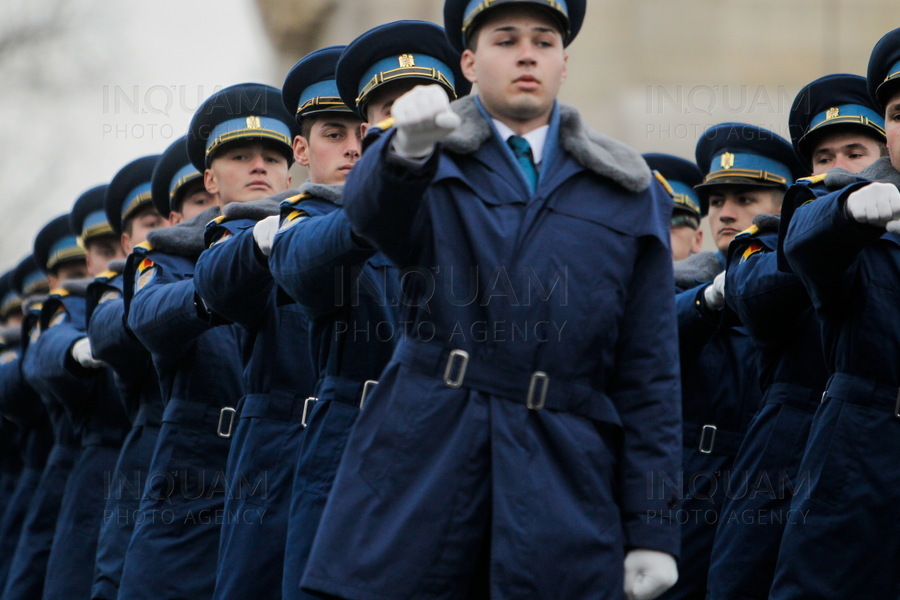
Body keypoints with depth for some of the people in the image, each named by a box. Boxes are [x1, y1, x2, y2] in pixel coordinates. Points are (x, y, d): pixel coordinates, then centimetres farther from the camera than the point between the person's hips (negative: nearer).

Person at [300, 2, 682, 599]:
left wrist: (652, 529, 2)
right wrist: (409, 145, -40)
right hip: (420, 469, -1)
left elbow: (650, 372, 9)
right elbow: (373, 210, -16)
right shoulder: (434, 162, 10)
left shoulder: (628, 196, 13)